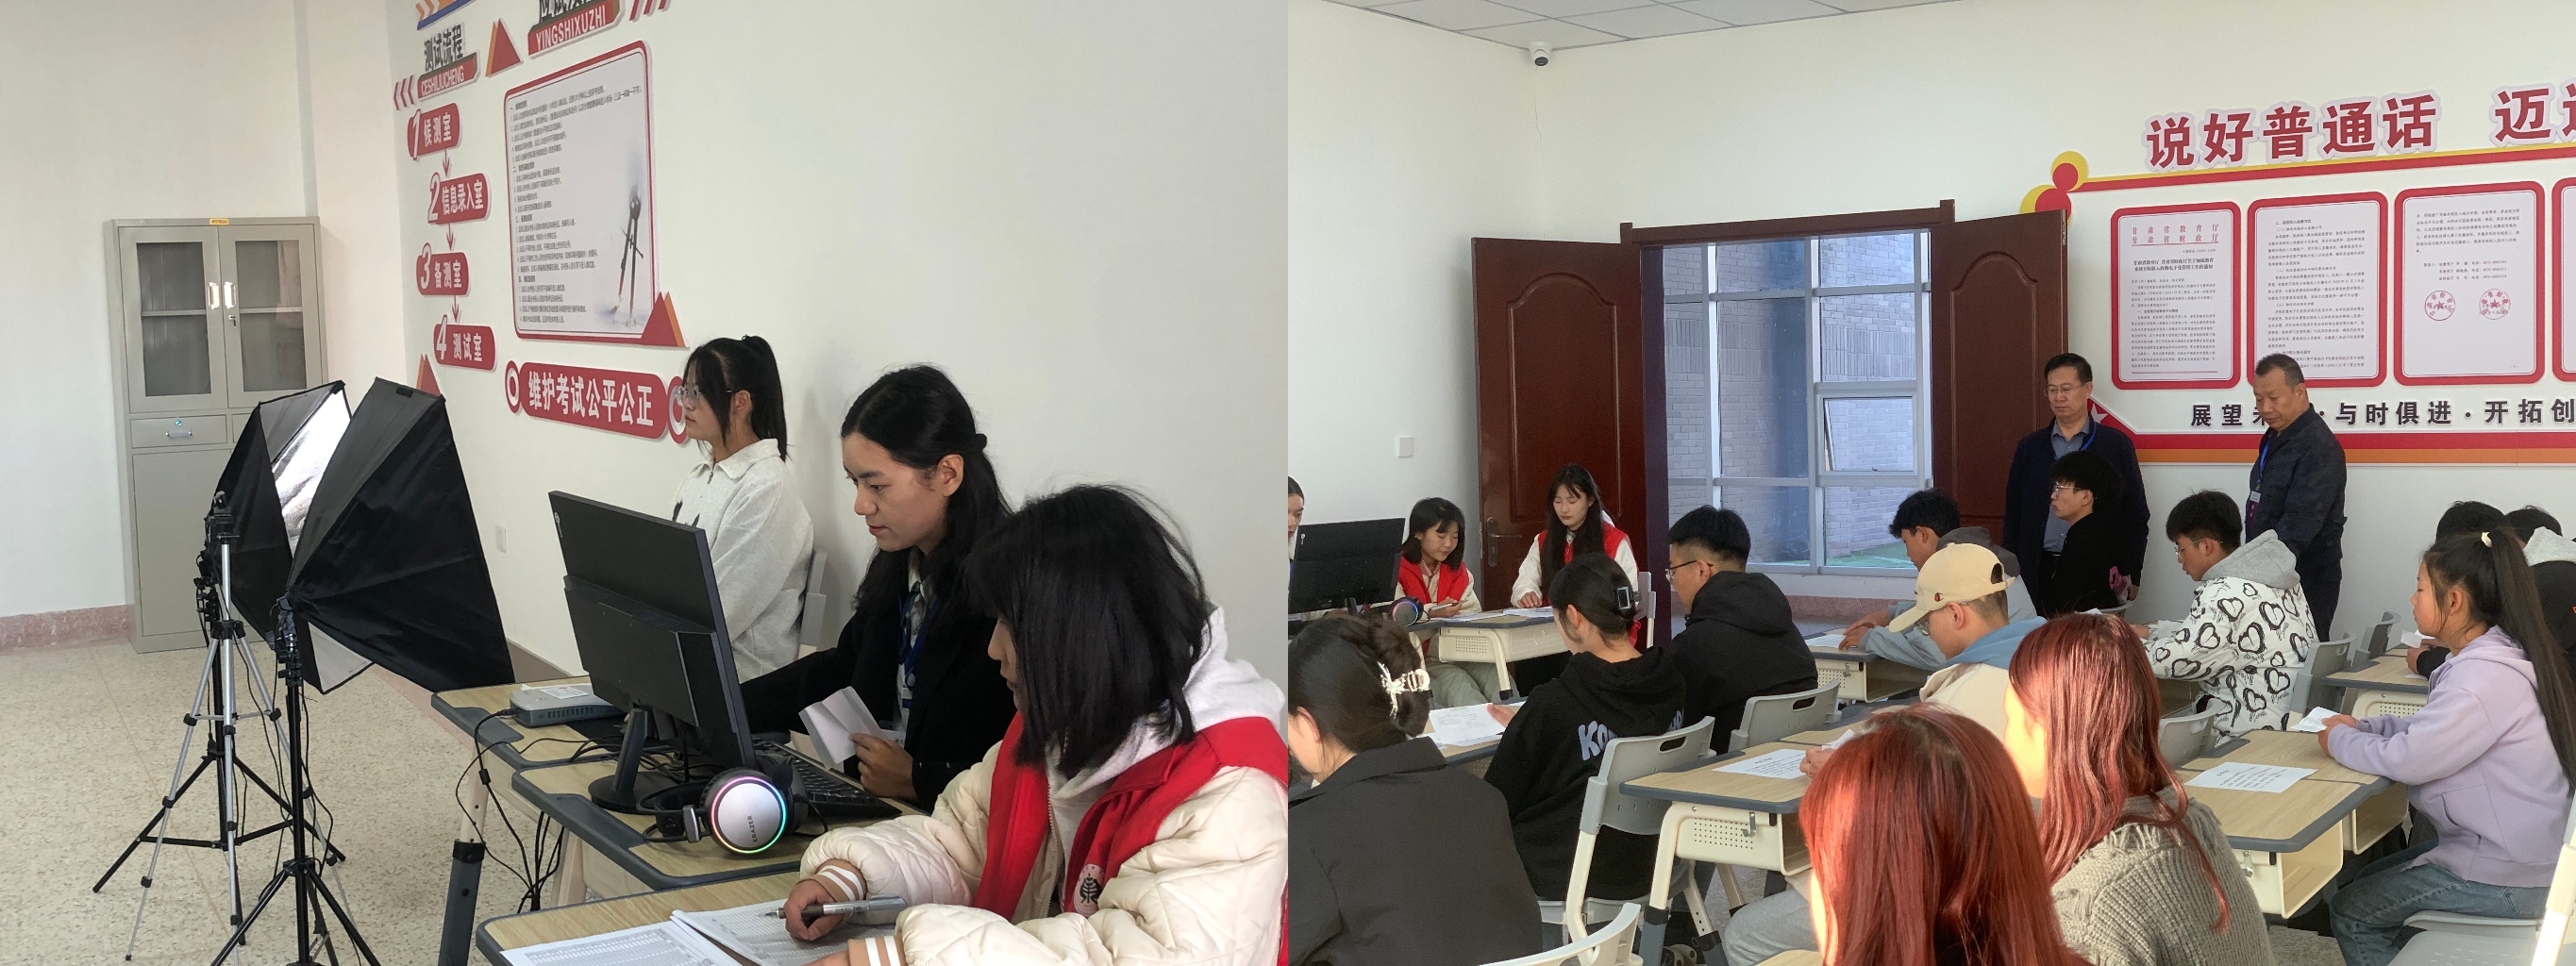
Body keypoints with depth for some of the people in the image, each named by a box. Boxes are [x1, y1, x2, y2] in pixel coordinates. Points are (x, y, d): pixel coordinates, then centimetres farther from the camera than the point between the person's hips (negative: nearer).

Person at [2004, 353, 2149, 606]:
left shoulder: (2117, 444, 5)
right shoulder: (2030, 447, 11)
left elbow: (2136, 516, 4)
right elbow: (2013, 516, 11)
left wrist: (2129, 573, -4)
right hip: (2039, 572, 2)